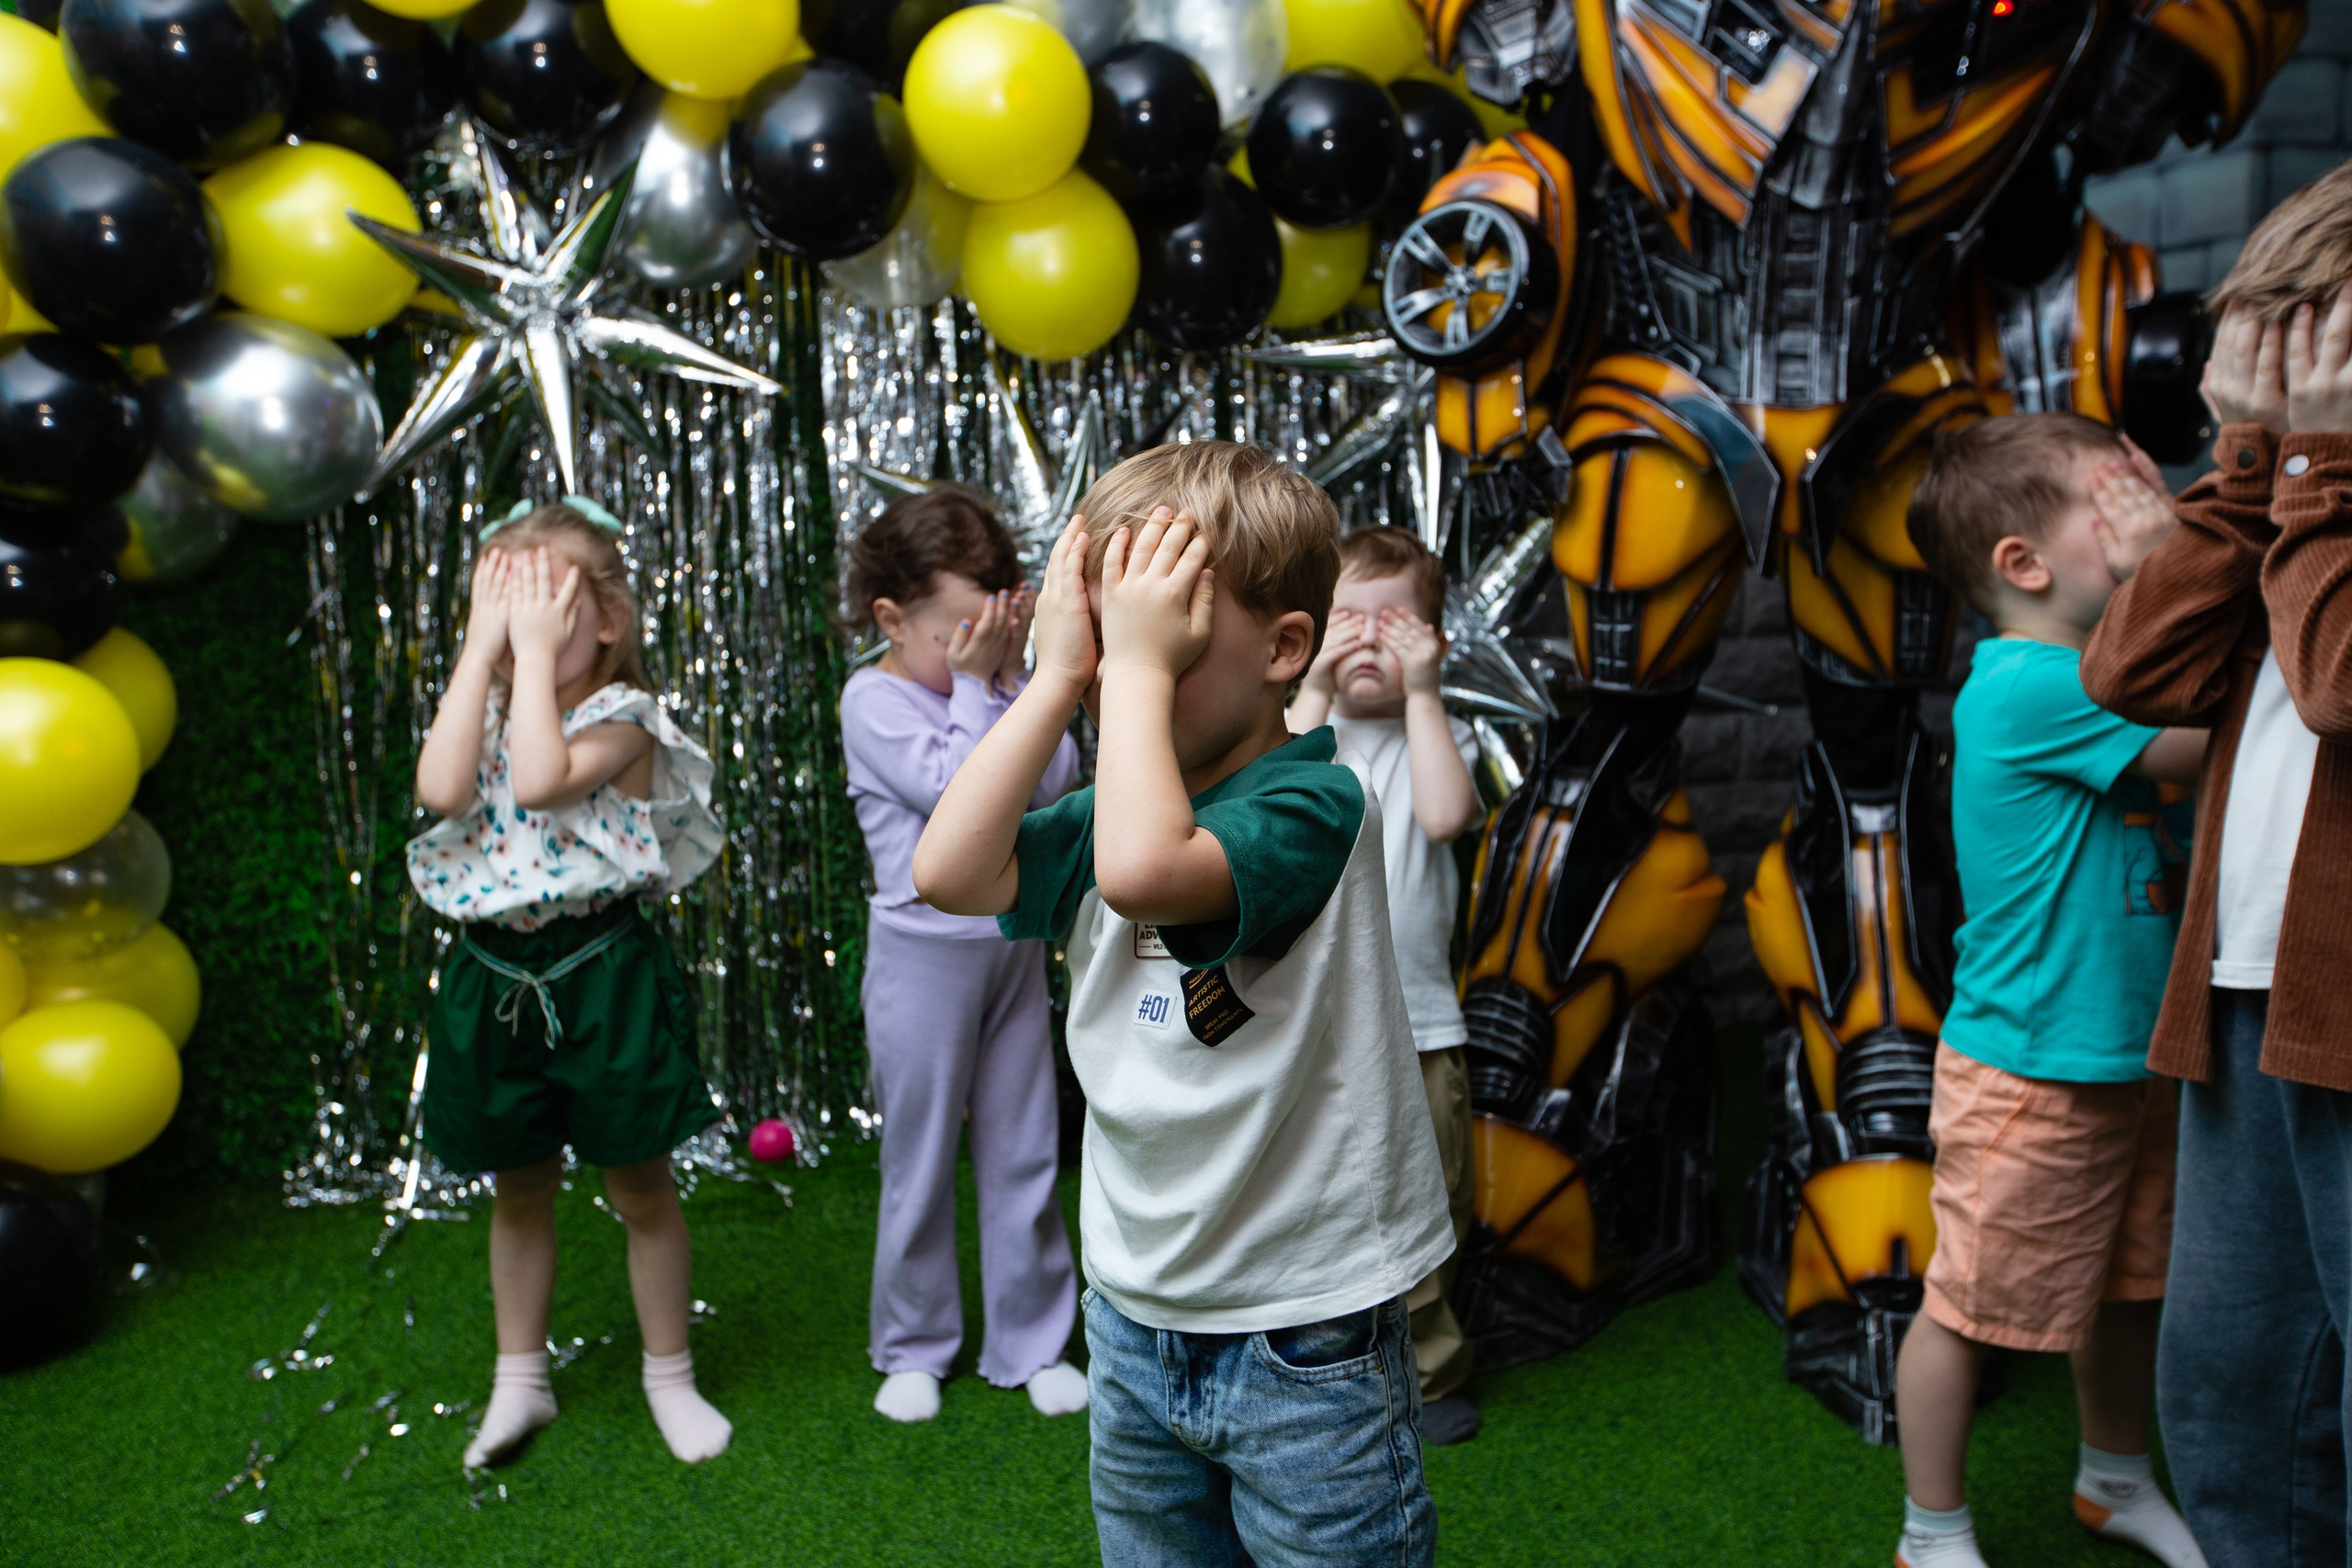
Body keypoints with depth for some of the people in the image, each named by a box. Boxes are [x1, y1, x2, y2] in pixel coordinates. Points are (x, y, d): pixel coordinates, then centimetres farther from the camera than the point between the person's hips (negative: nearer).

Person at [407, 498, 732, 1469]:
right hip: (496, 978, 4)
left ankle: (669, 1376, 26)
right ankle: (519, 1381, 35)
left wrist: (537, 655, -22)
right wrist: (482, 650, -14)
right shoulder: (483, 710, 4)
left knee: (640, 1189, 9)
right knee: (519, 1191, 18)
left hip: (601, 977, -4)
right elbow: (440, 789, -17)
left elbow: (541, 779, -29)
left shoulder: (621, 718, -10)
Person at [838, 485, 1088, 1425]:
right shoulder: (875, 701, -11)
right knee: (921, 1161, 8)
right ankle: (914, 1347, 27)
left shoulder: (996, 688, 5)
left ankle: (1031, 1344, 25)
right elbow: (953, 787, -25)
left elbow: (1057, 783, -5)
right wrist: (975, 685, -18)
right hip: (925, 953, -5)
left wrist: (1018, 679, -10)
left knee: (1025, 1152, 11)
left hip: (1015, 942, 5)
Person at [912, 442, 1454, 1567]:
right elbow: (950, 873, -12)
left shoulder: (1313, 801, -18)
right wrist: (1059, 674, -12)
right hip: (1135, 1316, 7)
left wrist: (1140, 663, -25)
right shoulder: (1110, 811, 3)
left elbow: (1145, 872, -36)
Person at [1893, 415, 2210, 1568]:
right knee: (1973, 1306, 4)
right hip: (2031, 1072, -9)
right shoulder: (2026, 687, -21)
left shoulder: (2089, 677, 7)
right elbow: (2192, 743, -24)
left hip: (2127, 1053, 9)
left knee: (2129, 1283, 24)